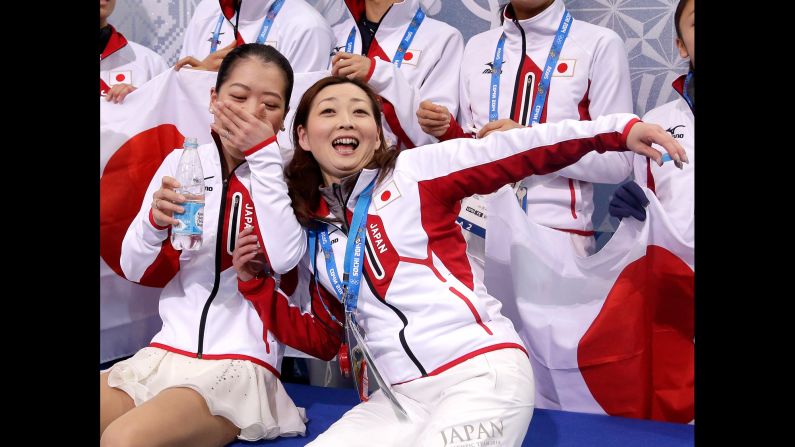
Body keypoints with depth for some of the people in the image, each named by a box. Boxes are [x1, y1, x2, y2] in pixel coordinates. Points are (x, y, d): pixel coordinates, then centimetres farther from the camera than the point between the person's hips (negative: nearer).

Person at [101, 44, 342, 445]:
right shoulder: (180, 162, 7)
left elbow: (286, 258, -17)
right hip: (162, 355, 4)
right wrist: (156, 220, -15)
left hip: (243, 364, -4)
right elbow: (134, 269, 8)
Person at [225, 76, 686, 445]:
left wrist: (616, 128, -14)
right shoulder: (307, 218, 14)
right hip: (400, 396, 5)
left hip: (483, 371, -5)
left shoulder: (414, 169, 2)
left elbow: (518, 152, -5)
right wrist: (264, 155, -4)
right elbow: (281, 256, -6)